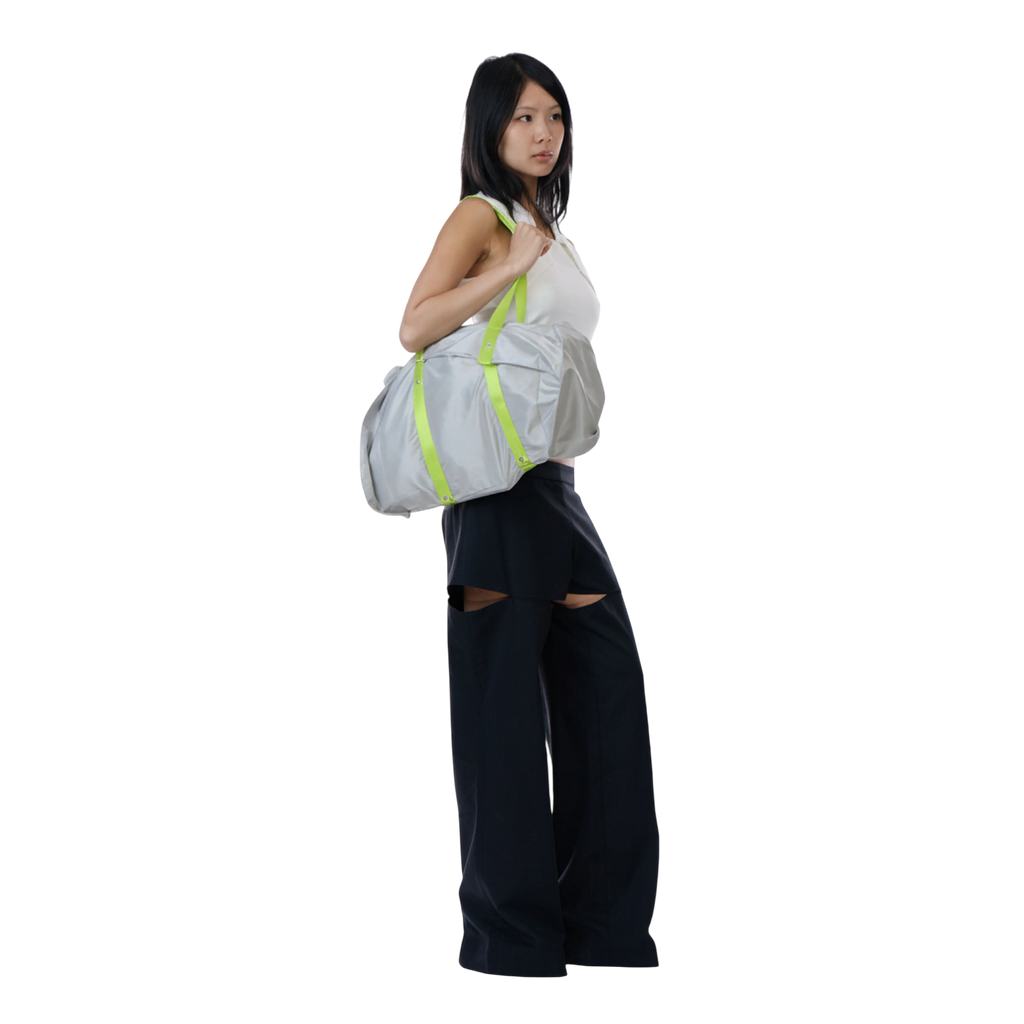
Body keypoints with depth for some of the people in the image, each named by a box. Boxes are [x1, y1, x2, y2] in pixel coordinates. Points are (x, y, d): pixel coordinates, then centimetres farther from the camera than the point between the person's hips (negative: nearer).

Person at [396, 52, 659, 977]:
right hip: (500, 473, -8)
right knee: (505, 700, -4)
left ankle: (607, 929, 12)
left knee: (607, 681, 4)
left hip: (560, 475, 8)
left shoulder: (552, 231, 21)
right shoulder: (481, 215, -3)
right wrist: (513, 266, -15)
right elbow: (414, 328, -16)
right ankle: (515, 939, 3)